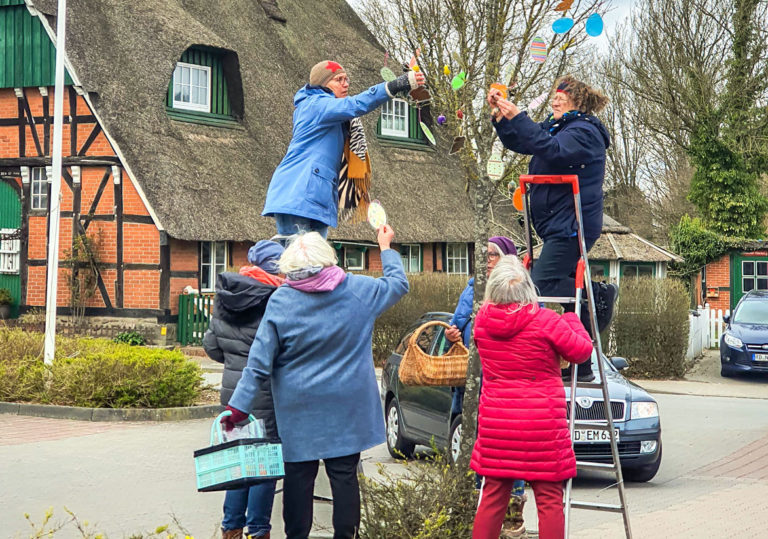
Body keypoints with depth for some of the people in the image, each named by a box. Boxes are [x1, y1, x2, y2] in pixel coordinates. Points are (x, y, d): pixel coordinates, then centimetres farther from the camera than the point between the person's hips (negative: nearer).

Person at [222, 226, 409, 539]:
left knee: (299, 475, 7)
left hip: (298, 411, -1)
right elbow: (399, 284, 15)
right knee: (344, 475, 5)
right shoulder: (358, 290, -5)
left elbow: (260, 363, -8)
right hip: (347, 407, 1)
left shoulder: (280, 301, -9)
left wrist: (238, 407, -3)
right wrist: (385, 247, 30)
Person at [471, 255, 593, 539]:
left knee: (492, 496, 11)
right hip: (542, 424, -4)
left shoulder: (482, 319, 0)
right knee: (549, 499, 2)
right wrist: (570, 318, 15)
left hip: (496, 424, 4)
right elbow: (582, 351, 2)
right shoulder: (547, 321, -12)